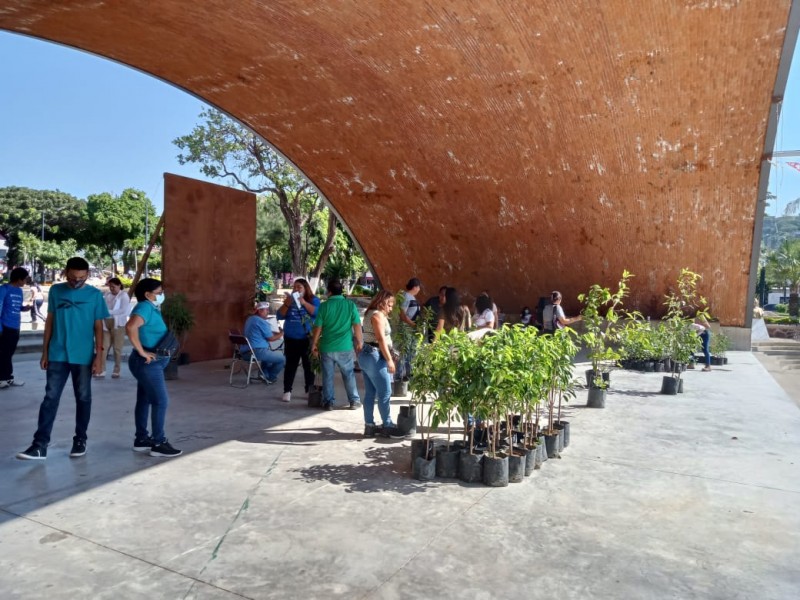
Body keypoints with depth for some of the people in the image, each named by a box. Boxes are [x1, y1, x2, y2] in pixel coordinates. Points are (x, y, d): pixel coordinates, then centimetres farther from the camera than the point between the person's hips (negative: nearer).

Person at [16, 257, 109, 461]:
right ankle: (39, 445, 3)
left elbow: (98, 326, -1)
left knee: (83, 398, 8)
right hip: (57, 355, 2)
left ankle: (80, 440, 20)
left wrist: (99, 355, -6)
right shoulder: (56, 291, 4)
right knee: (50, 398, 1)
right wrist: (44, 351, 7)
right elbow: (50, 321, 9)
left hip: (84, 356, -1)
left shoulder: (95, 295, -2)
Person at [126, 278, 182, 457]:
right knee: (161, 401, -7)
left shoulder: (151, 308, 13)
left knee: (144, 400, 14)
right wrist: (141, 351, -27)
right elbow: (131, 327, -34)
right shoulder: (145, 307, -17)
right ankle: (158, 443, -2)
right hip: (148, 363, -10)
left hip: (150, 363, 10)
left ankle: (141, 439, 23)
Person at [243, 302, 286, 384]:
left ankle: (264, 374, 30)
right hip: (257, 351, -10)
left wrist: (278, 332, 19)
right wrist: (281, 334, 8)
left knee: (270, 352, 36)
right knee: (282, 358, 0)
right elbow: (271, 338, -8)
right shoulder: (262, 322, -13)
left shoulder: (250, 319, 16)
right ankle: (270, 378, 16)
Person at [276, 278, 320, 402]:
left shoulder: (313, 300, 1)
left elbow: (317, 313, -16)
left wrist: (303, 302, -19)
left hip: (308, 339, -1)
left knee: (308, 365, 3)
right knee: (290, 365, 2)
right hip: (291, 339, 2)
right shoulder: (289, 300, 8)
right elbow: (280, 316, 2)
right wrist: (287, 303, -12)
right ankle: (287, 391, 5)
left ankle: (310, 390, 12)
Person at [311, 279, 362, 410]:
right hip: (345, 346, 1)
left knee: (327, 376, 10)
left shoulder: (324, 306, -5)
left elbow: (317, 327, -4)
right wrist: (359, 342, 7)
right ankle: (354, 401, 17)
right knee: (349, 374, 13)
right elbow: (357, 326, -3)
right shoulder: (350, 305, -4)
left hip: (327, 347, -1)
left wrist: (314, 344, 7)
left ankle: (328, 402, 15)